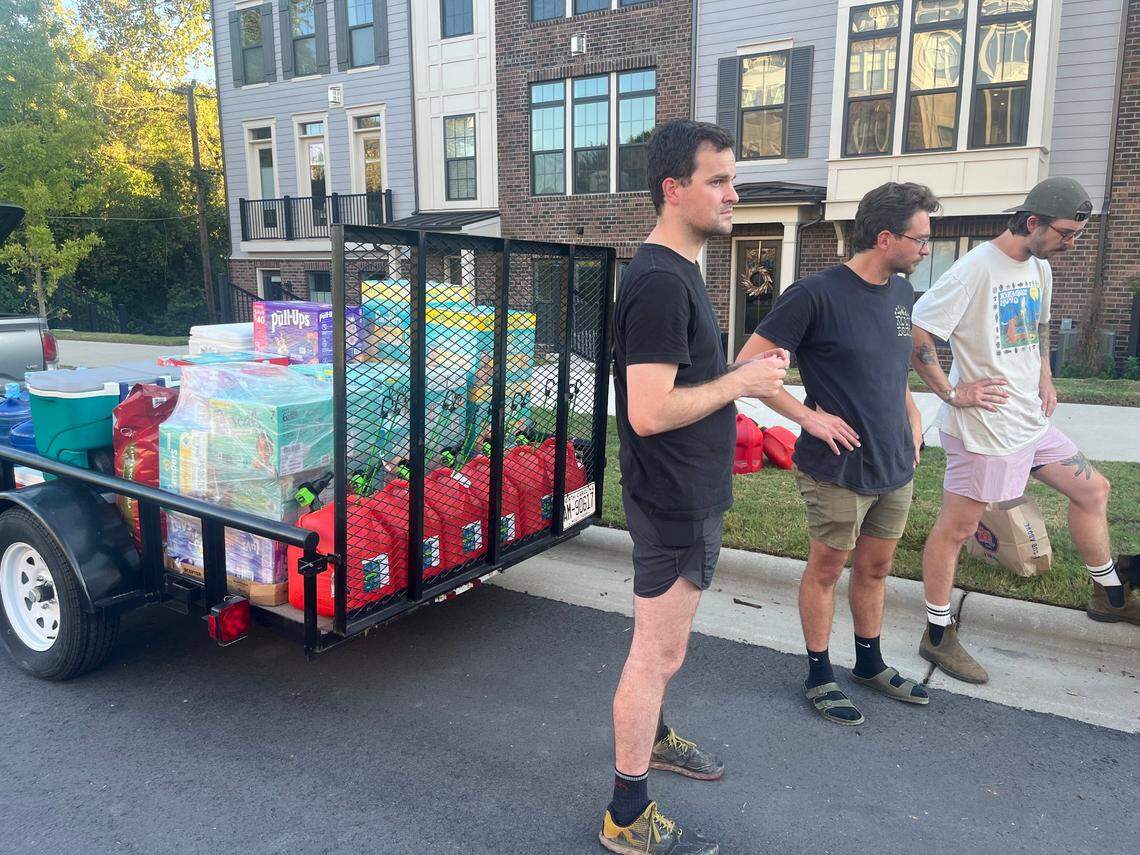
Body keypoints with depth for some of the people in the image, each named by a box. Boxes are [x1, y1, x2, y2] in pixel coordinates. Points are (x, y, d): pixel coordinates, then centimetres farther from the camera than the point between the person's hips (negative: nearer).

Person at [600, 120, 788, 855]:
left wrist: (745, 374, 3)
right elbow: (649, 411, -28)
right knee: (659, 653, 2)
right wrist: (740, 382, -17)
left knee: (665, 643, 25)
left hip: (692, 496, 10)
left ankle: (652, 737, 47)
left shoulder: (678, 271, 11)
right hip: (674, 503, -10)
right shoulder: (660, 282, -22)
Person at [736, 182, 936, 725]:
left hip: (895, 465, 7)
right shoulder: (818, 294, -17)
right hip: (838, 468, -7)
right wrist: (808, 415, -17)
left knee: (875, 568, 20)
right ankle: (819, 675, 26)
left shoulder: (901, 292, 7)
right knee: (826, 569, 9)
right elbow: (749, 364, -16)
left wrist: (911, 415, 10)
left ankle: (870, 664, 39)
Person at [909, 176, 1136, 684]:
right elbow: (915, 334, -22)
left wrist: (1045, 377, 15)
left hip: (1032, 420, 10)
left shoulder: (1040, 267, 10)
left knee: (1093, 491, 19)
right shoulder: (975, 270, -19)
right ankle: (938, 636, 13)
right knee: (955, 528, 0)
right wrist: (952, 393, -18)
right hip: (984, 427, -9)